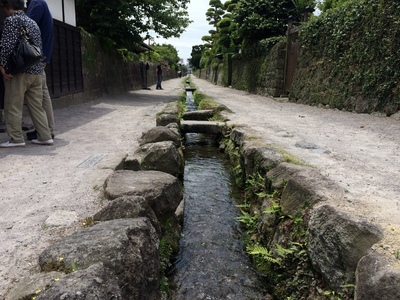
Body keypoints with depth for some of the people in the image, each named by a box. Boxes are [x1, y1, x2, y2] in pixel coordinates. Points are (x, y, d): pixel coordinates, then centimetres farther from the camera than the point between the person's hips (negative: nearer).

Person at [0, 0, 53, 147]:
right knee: (36, 106, 9)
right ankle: (45, 137, 7)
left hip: (18, 70, -7)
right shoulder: (33, 22, 18)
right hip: (36, 70, 7)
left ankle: (16, 139, 2)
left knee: (13, 106, 0)